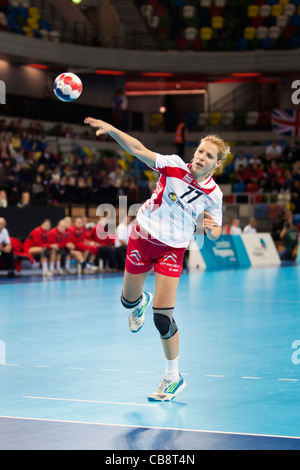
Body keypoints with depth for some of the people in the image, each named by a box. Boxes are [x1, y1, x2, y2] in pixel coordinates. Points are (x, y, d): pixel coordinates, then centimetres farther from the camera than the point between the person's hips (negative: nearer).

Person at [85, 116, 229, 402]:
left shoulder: (213, 194, -9)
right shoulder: (174, 166, -12)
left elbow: (215, 232, 4)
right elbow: (137, 149, -18)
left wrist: (211, 229, -20)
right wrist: (111, 130, -33)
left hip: (172, 249, -1)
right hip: (143, 238, 2)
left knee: (162, 318, -11)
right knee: (128, 300, 17)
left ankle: (173, 378, 6)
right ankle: (142, 303, 58)